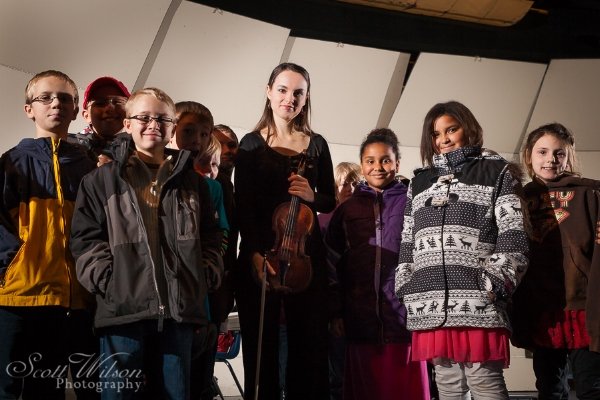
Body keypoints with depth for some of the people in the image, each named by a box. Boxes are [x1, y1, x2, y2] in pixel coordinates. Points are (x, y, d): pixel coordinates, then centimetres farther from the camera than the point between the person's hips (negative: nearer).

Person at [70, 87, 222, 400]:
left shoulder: (191, 181, 17)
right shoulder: (103, 180, 8)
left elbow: (210, 239, 19)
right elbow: (86, 239, 1)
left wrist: (204, 279, 4)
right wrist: (109, 283, -10)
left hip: (179, 310, 3)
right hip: (123, 310, -2)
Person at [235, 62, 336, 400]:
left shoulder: (316, 144, 10)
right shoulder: (252, 143, 3)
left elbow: (330, 202, 14)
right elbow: (243, 206, -3)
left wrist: (311, 196, -8)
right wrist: (255, 253, -16)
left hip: (306, 253, 2)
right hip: (261, 252, -2)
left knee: (310, 343, 0)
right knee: (262, 346, -2)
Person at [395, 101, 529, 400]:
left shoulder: (497, 172, 9)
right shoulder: (420, 181, 24)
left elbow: (513, 236, -1)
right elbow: (407, 244, 22)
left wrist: (495, 284, -11)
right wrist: (406, 292, 12)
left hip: (477, 300, -5)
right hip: (430, 303, 5)